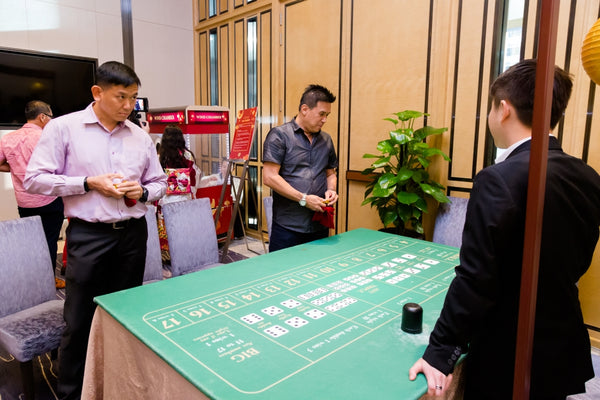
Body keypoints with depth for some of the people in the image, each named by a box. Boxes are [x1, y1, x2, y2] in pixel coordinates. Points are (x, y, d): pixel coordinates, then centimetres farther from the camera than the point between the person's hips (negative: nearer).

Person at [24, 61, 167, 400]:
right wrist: (88, 183, -14)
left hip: (133, 234, 4)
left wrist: (142, 191, -7)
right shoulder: (63, 128, -2)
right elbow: (35, 179, -4)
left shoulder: (141, 136, 8)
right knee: (80, 322, 5)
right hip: (88, 235, -3)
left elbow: (160, 183, 14)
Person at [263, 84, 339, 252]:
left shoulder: (326, 140, 14)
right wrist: (304, 199, -15)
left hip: (320, 225, 6)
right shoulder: (279, 135, -5)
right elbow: (269, 177, -13)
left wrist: (331, 189, 0)